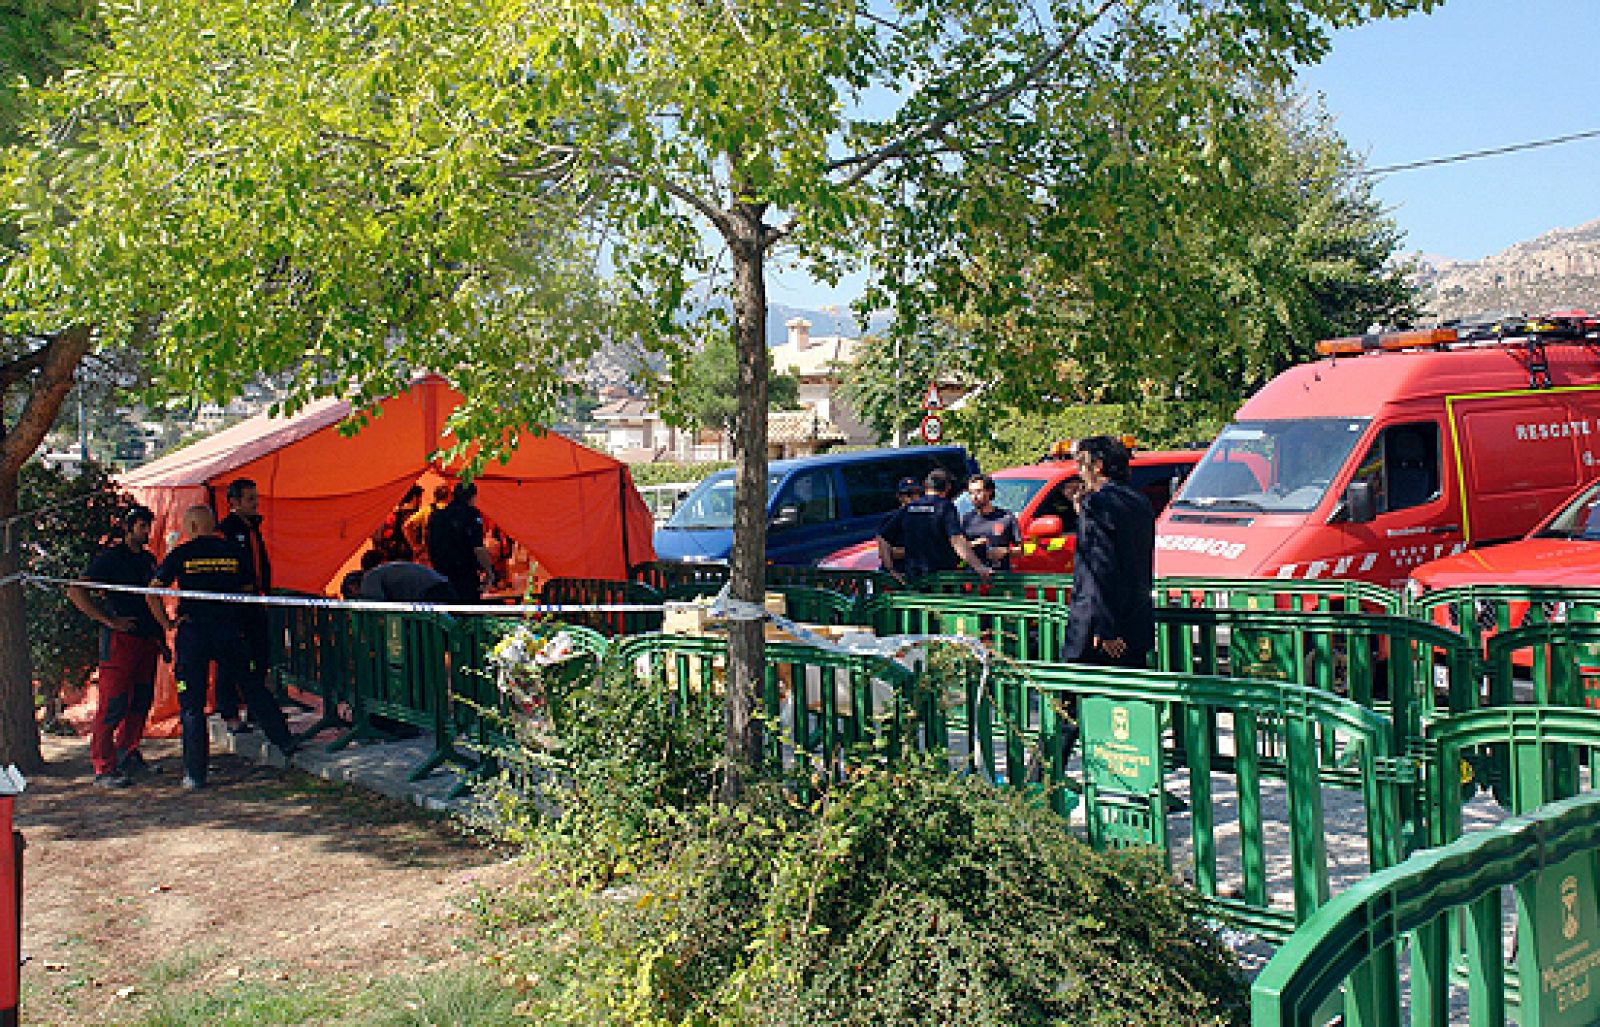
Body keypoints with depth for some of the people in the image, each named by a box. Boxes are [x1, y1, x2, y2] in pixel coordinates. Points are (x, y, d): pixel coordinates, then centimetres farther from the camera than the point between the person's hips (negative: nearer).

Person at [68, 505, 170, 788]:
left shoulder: (148, 560, 18)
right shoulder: (110, 557, -4)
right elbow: (76, 591, -13)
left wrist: (161, 641, 21)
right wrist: (109, 621, -15)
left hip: (147, 639, 7)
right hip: (119, 639, -7)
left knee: (142, 702, 12)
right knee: (113, 705, -8)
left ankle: (128, 754, 26)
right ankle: (104, 768, -5)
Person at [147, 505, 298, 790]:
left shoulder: (180, 555, -2)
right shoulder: (232, 552, 6)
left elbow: (152, 594, -6)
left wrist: (166, 624, 2)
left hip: (192, 633, -2)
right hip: (229, 632, 2)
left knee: (191, 704, 4)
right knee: (252, 689, 15)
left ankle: (195, 774, 6)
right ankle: (285, 742, 14)